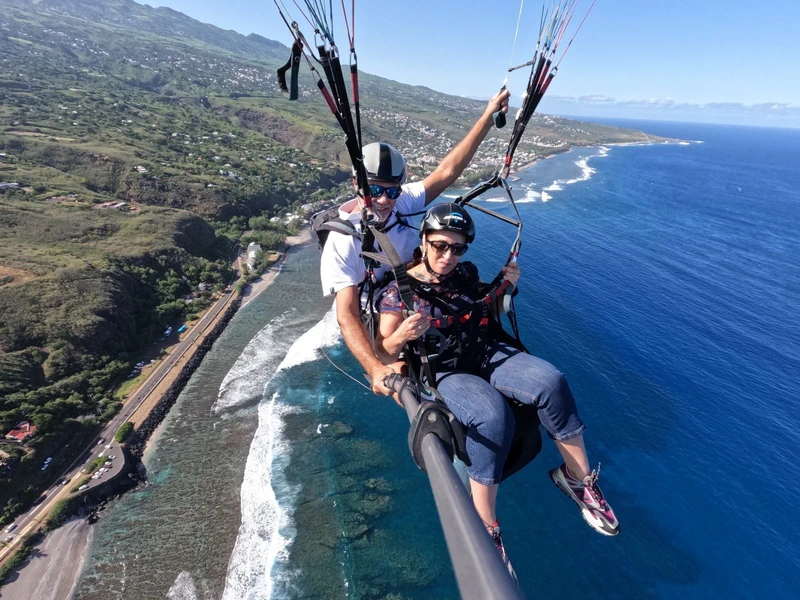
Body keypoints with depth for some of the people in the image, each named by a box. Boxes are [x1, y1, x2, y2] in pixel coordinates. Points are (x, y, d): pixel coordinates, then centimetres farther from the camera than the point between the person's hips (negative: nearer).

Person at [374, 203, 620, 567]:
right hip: (443, 372, -4)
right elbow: (382, 355, -9)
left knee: (550, 381, -22)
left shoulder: (466, 274, 5)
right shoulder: (398, 291, -8)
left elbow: (491, 313, 21)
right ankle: (485, 528, -13)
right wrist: (402, 336, -31)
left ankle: (578, 477, 0)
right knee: (493, 416, -33)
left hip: (487, 354, 5)